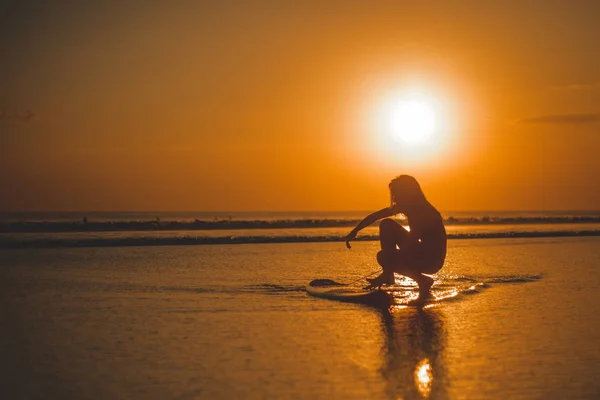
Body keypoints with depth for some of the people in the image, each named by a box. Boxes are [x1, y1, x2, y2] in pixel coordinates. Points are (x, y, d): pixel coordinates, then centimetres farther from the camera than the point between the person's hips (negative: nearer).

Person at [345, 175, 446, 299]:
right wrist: (355, 231, 4)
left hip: (432, 260, -9)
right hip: (420, 253, 9)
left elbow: (411, 244, -28)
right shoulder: (408, 206, 1)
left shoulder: (423, 212, -25)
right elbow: (375, 216, 8)